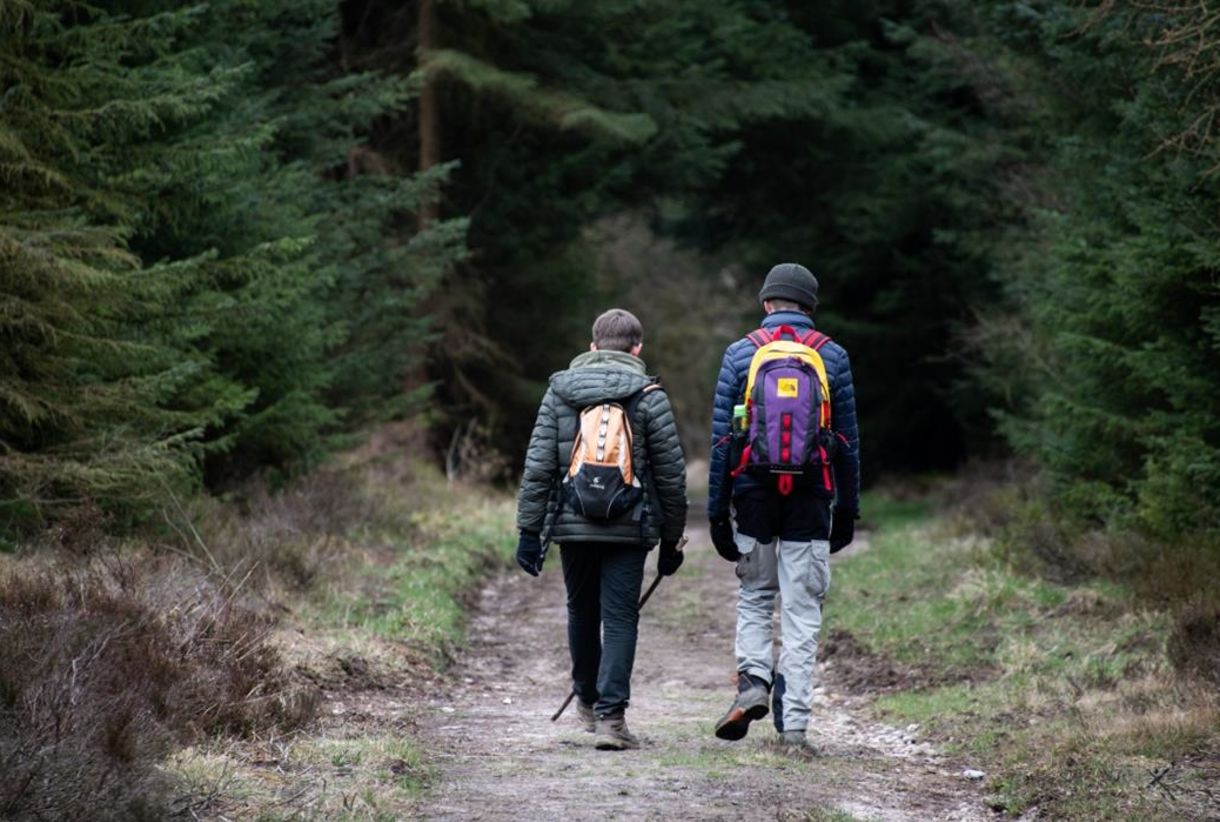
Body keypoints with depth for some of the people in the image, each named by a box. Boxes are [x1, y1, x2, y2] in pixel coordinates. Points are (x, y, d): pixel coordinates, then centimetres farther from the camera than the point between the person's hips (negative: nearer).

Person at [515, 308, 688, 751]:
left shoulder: (560, 391, 5)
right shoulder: (649, 397, -1)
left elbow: (537, 467, 1)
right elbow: (671, 474, 1)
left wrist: (529, 531, 4)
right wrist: (671, 539, 10)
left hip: (572, 527, 2)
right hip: (629, 530, -2)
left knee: (582, 612, 20)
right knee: (620, 620, 0)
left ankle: (587, 700, 35)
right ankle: (610, 716, -9)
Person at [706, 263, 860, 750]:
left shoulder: (740, 353, 2)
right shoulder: (832, 356, 3)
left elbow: (721, 437, 1)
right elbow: (847, 440, 5)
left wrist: (717, 510, 5)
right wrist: (847, 510, 12)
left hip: (753, 496, 0)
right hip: (812, 499, 0)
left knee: (755, 596, 18)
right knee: (802, 610, 4)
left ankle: (753, 680, -5)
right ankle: (794, 723, 1)